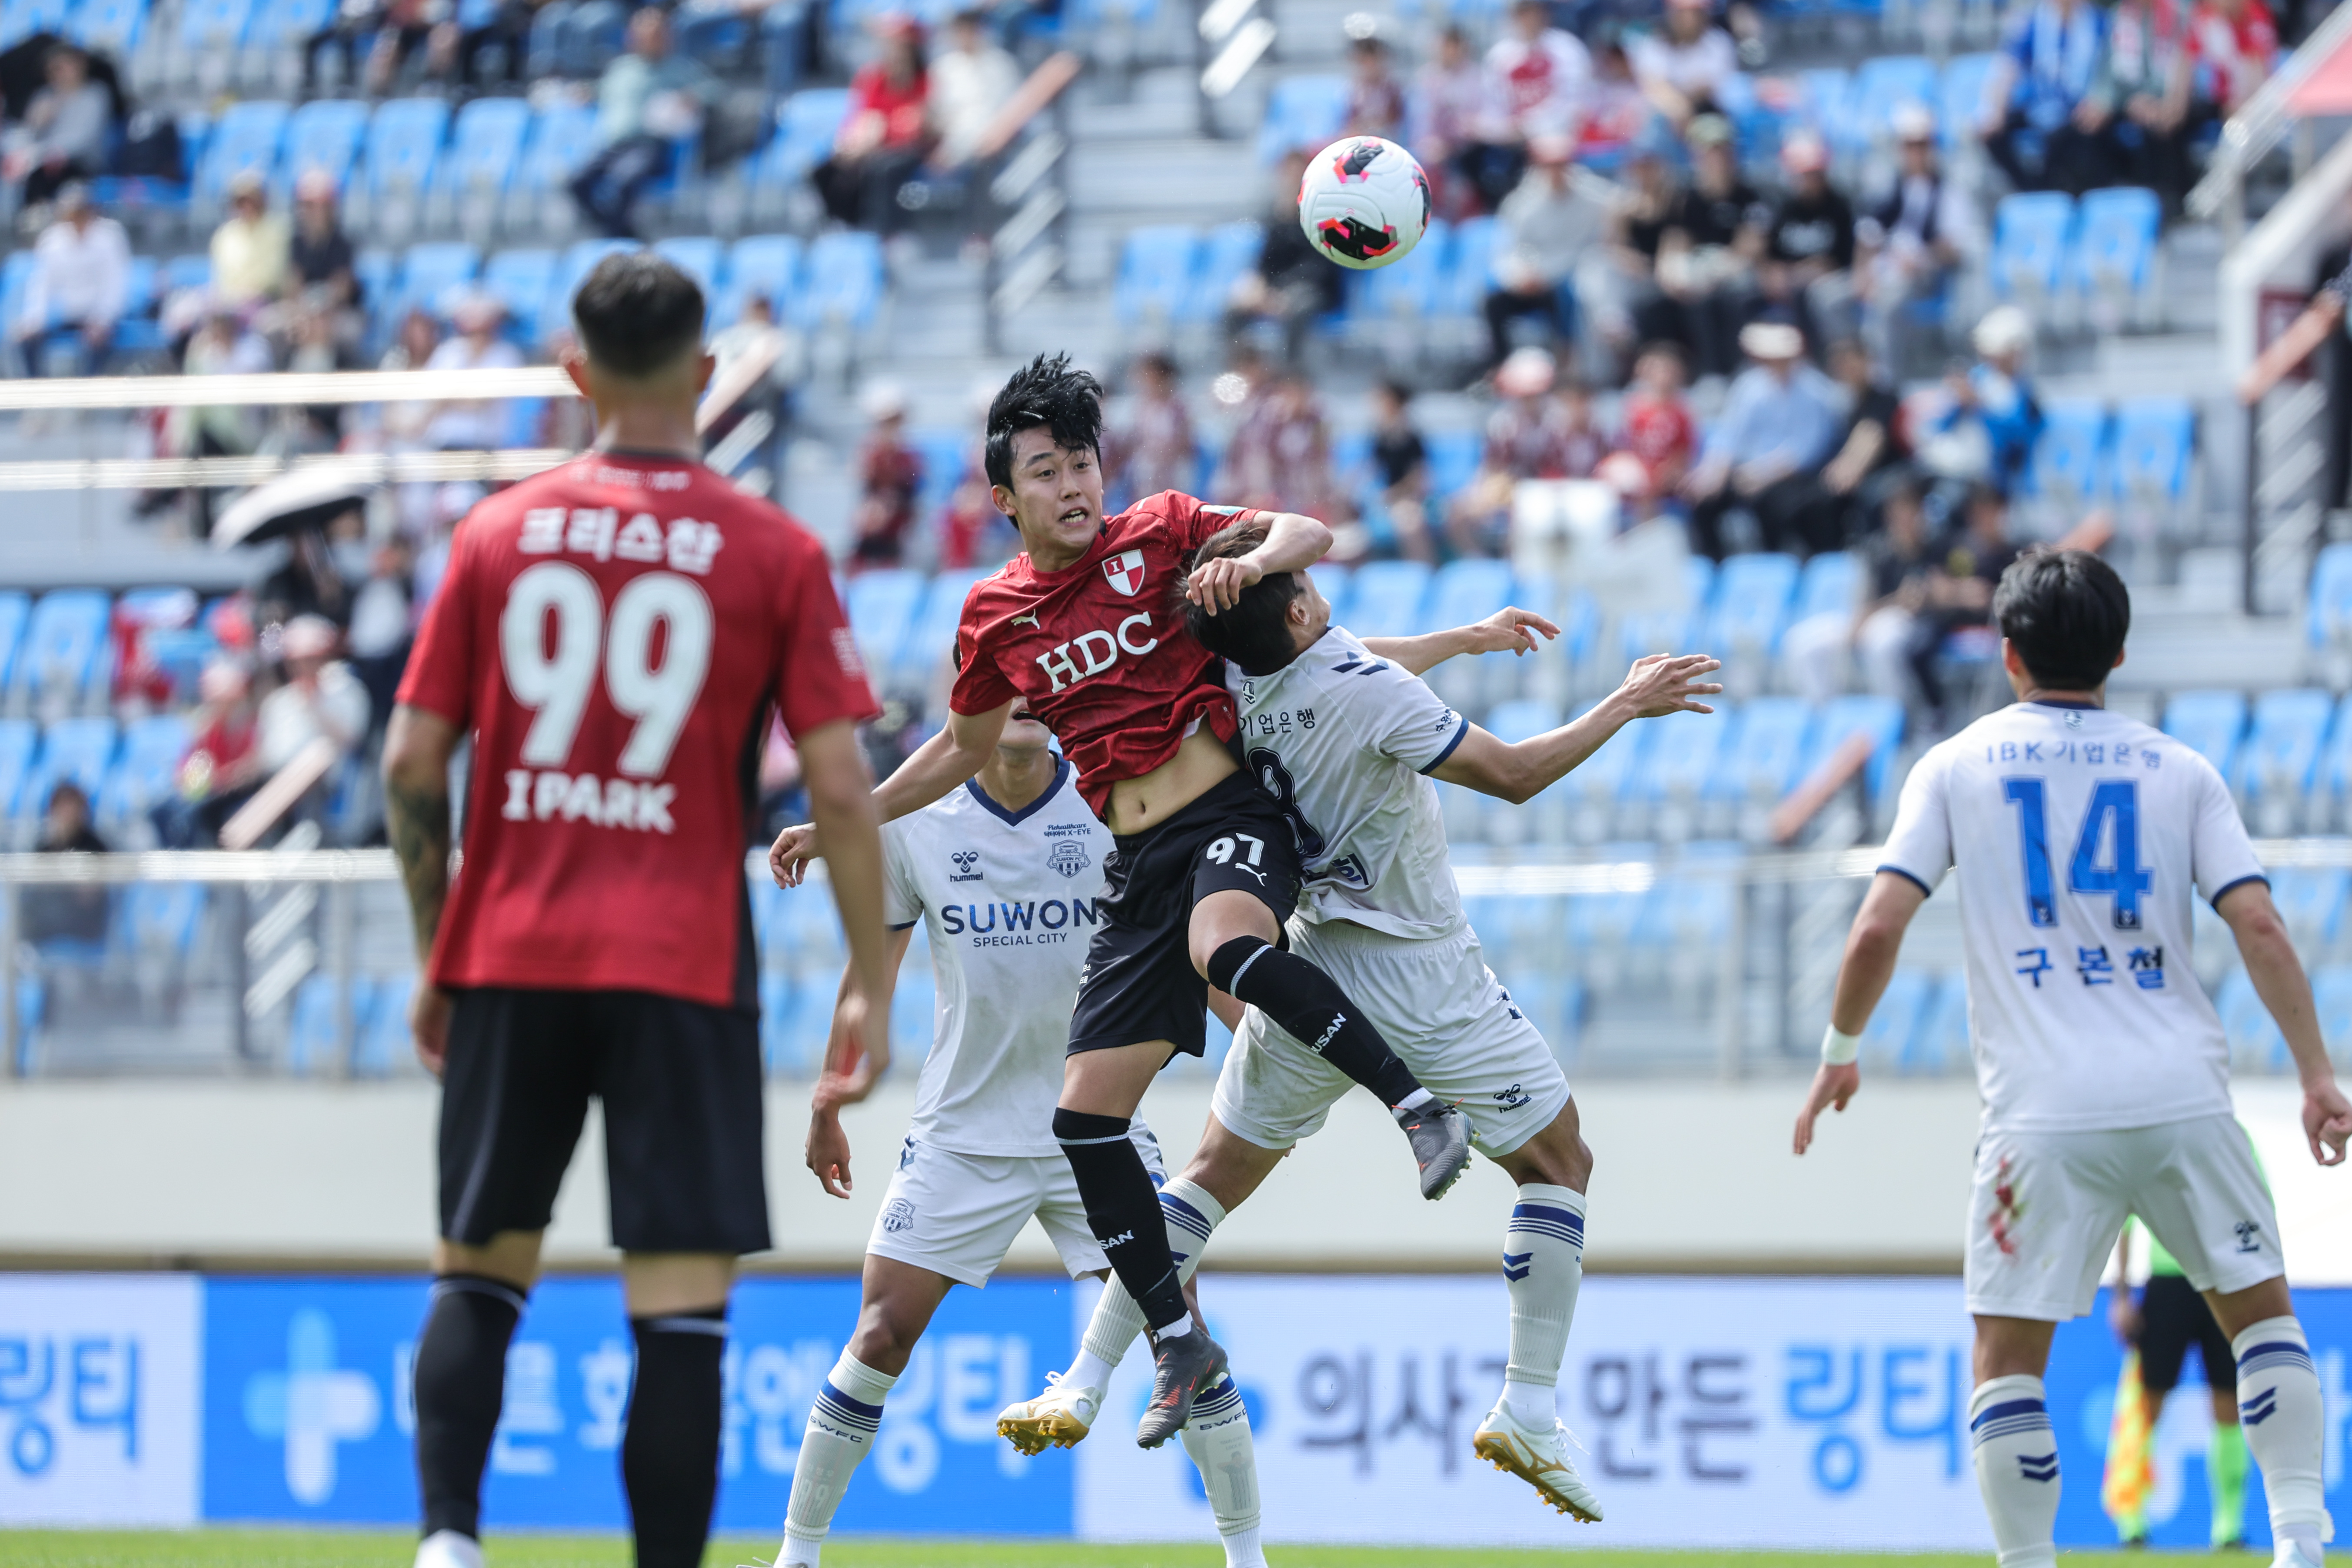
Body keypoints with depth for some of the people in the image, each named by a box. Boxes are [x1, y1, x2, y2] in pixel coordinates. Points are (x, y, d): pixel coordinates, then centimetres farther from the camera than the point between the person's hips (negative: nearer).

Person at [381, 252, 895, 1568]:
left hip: (508, 959, 2)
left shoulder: (497, 535, 5)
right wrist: (873, 982, 3)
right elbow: (841, 787, -6)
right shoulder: (776, 554, -1)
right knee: (681, 1304, -1)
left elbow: (413, 765, 4)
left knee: (479, 1271, 13)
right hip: (682, 966, -2)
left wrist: (436, 962, 15)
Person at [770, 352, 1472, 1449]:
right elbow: (963, 746, 27)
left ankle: (1419, 1105, -34)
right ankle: (1178, 1345, 6)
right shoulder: (995, 617, 11)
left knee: (1224, 949, -41)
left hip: (1232, 814, -5)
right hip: (1137, 866, 5)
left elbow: (1310, 535, -1)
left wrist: (1255, 560, -23)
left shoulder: (1159, 534, 1)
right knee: (1084, 1116, -3)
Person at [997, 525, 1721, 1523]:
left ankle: (1083, 1386, 10)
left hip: (1307, 973, 5)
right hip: (1423, 978, -5)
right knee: (1559, 1166, 10)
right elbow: (1513, 776, -18)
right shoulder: (1364, 691, -23)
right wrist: (1627, 705, -7)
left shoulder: (1239, 684, -2)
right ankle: (1529, 1408, 0)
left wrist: (1469, 638, 30)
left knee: (1215, 1175, 17)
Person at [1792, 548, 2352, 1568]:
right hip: (2183, 1094, 2)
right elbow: (2259, 926, -1)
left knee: (2008, 1358, 6)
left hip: (2045, 1115, -2)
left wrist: (1840, 1053, 12)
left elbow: (1877, 931, -3)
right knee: (2260, 1310, 18)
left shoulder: (1956, 768, 5)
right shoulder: (2180, 772, 8)